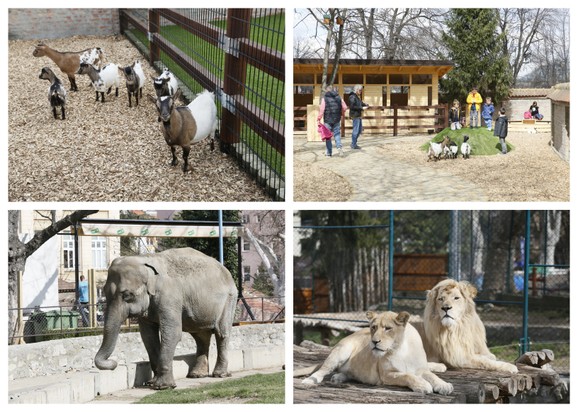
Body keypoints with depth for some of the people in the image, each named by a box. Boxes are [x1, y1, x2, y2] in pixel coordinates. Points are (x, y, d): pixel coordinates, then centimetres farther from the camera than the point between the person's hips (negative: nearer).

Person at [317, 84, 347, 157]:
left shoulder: (325, 98, -9)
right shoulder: (338, 98, 2)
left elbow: (322, 110, -15)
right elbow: (344, 107, 4)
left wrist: (319, 119, -8)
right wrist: (342, 114, 23)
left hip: (327, 120, -3)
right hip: (337, 119, 3)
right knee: (337, 134, 13)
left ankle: (329, 152, 10)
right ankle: (339, 147, -10)